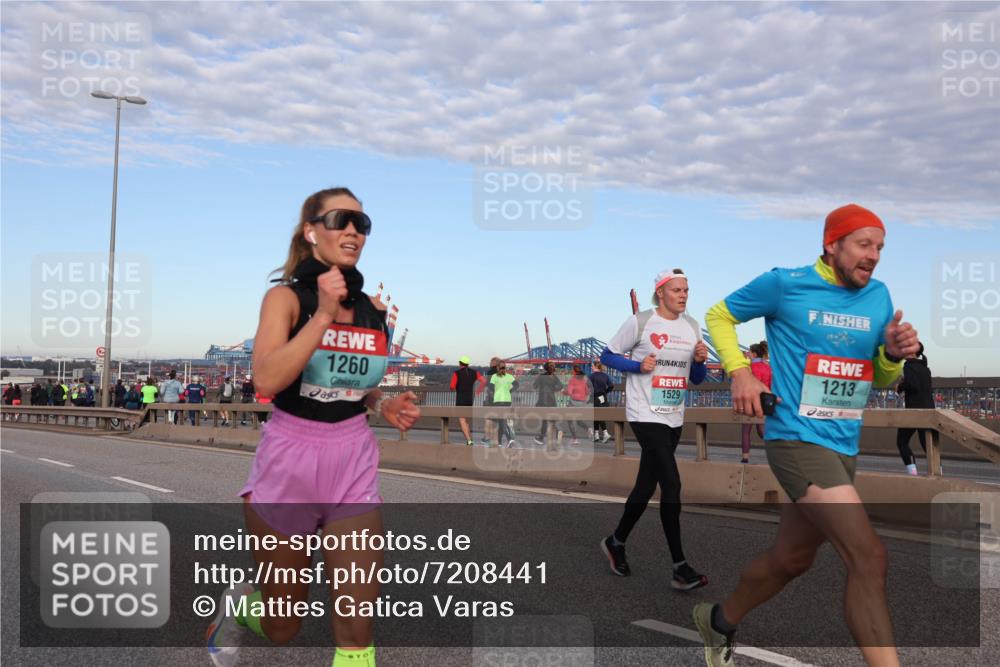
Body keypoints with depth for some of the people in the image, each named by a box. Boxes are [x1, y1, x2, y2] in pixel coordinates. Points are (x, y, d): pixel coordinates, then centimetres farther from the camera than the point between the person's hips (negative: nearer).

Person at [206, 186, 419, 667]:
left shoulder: (373, 310, 4)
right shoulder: (286, 297, -9)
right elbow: (267, 380, -24)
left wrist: (383, 405, -1)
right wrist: (323, 314, -24)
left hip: (354, 462, 3)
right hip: (289, 459, -3)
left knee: (357, 625, -5)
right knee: (282, 628, 14)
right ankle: (237, 605, 48)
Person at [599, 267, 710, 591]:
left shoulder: (692, 326, 9)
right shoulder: (639, 321, -7)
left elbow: (697, 379, 14)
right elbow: (608, 356, -1)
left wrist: (700, 361, -7)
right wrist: (638, 365, -16)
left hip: (674, 417, 7)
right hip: (646, 414, -6)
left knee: (647, 485, 13)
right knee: (671, 483, -15)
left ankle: (616, 542, 32)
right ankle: (680, 567, -9)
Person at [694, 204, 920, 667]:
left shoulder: (879, 296, 8)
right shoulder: (785, 284, -8)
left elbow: (881, 379, 16)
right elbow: (718, 316, 4)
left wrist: (894, 353, -8)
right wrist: (739, 372, -11)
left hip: (844, 448, 7)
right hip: (798, 439, -7)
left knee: (790, 559, 20)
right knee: (869, 558, -18)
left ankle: (720, 622, 44)